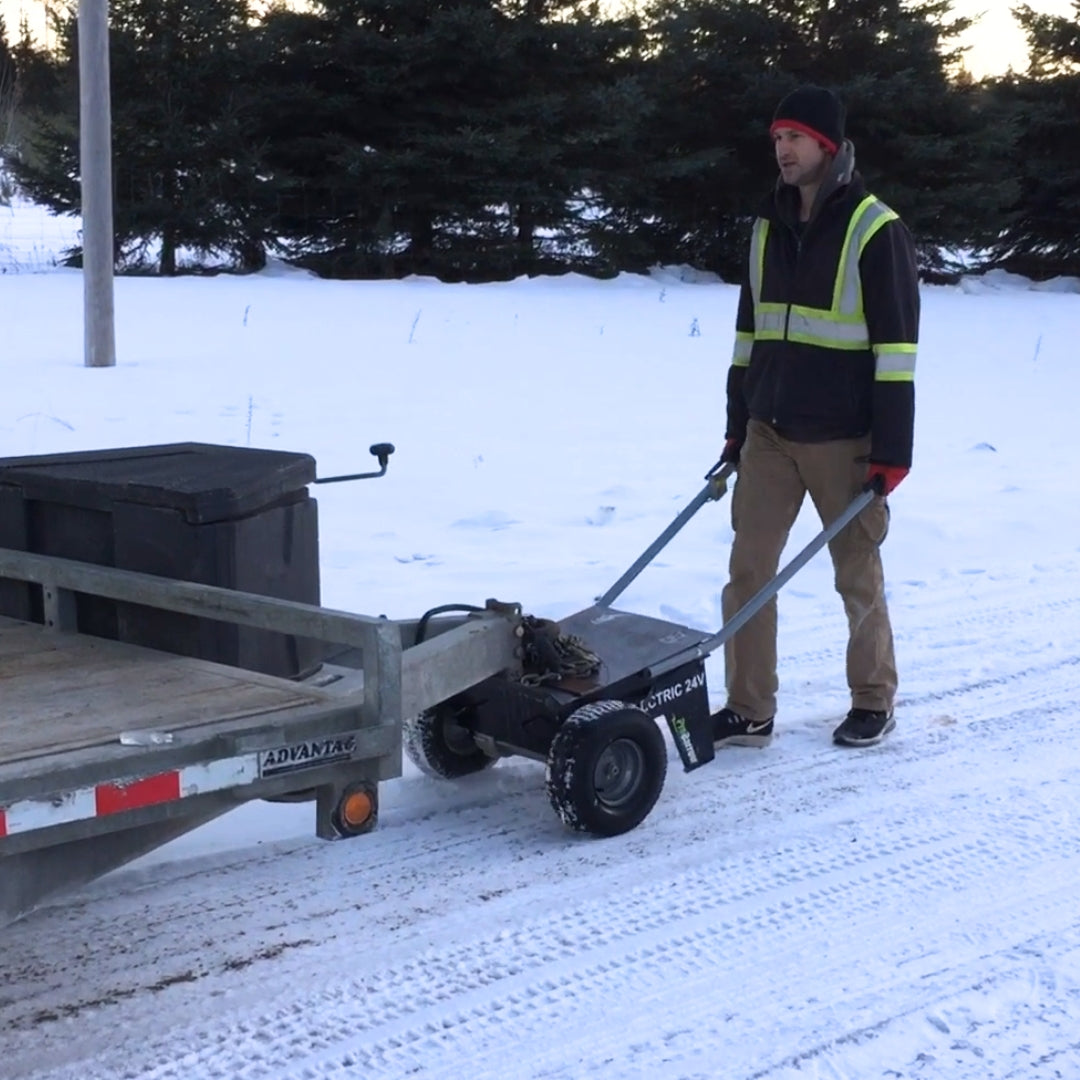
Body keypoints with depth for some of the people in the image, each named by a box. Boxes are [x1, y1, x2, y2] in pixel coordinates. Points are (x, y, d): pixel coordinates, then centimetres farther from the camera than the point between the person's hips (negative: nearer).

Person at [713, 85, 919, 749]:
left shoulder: (876, 230, -9)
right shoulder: (768, 228, 10)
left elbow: (896, 349, -11)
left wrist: (892, 451, -14)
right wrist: (737, 427, 15)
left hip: (842, 440, -5)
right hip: (769, 434, 6)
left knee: (858, 577, 6)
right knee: (748, 570, 2)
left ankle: (874, 702, 23)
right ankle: (749, 711, 10)